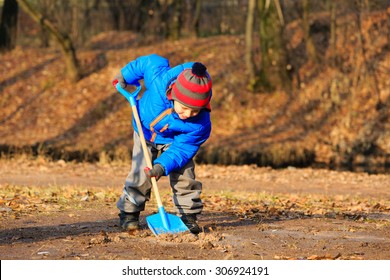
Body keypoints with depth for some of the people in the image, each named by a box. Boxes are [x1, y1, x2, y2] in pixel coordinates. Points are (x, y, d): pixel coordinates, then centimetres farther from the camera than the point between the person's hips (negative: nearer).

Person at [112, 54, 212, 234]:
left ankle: (188, 215, 3)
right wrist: (125, 76, -5)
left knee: (183, 175, -12)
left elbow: (181, 149, -28)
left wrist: (162, 166, -42)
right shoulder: (159, 79, -41)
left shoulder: (200, 124, -38)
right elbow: (150, 61, -18)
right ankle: (128, 212, 6)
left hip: (173, 140, 0)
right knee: (140, 175, -9)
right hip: (145, 131, 0)